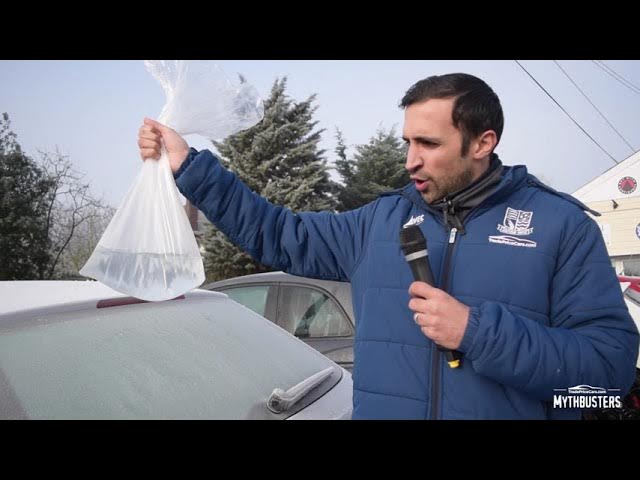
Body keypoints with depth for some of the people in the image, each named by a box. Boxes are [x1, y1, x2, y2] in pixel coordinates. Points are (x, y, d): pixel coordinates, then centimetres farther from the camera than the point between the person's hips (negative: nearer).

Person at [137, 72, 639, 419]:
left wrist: (477, 332, -21)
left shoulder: (561, 224, -7)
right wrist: (189, 166, 4)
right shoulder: (380, 221, 5)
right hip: (382, 407, 4)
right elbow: (277, 235, 9)